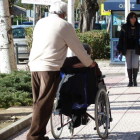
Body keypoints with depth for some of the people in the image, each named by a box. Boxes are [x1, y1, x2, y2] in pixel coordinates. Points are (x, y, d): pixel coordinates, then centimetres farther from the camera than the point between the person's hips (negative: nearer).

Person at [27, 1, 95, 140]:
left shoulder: (40, 22, 16)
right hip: (50, 68, -7)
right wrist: (89, 63, 19)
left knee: (38, 102, 12)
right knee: (44, 104, -5)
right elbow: (77, 48, 5)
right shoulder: (64, 25, -2)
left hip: (34, 66, 7)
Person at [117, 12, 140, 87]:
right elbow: (121, 38, 3)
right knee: (129, 65, 4)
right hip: (127, 49, 1)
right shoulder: (125, 27, 0)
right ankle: (130, 81, 11)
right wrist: (120, 49, -1)